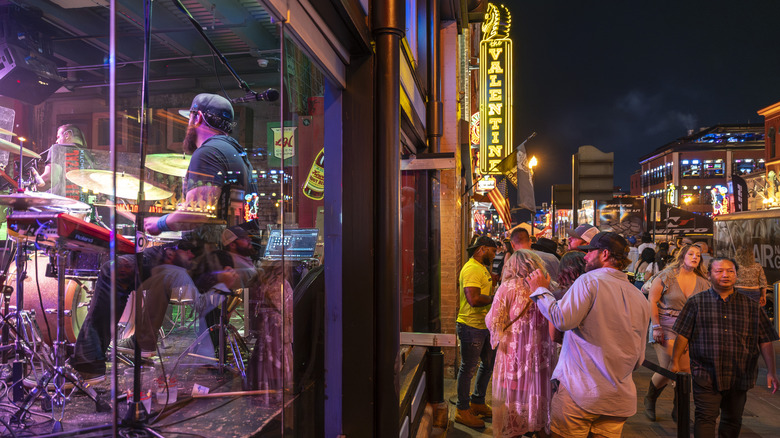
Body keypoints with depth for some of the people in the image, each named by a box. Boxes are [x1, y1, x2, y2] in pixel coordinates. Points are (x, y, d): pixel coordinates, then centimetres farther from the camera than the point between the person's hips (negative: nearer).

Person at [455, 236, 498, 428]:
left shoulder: (481, 268, 16)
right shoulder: (472, 269, -19)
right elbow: (474, 299, -28)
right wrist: (495, 298, -16)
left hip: (484, 326, 10)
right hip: (471, 326, -10)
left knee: (489, 363, 19)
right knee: (468, 369, 2)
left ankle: (478, 403, 35)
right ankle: (463, 411, 16)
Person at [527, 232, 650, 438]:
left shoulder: (590, 280, -11)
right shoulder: (640, 299, 10)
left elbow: (562, 319, -21)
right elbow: (638, 358, 15)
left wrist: (540, 290, -7)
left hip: (579, 392, -6)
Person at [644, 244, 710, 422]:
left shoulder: (702, 282, 6)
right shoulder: (667, 276, -5)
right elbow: (652, 300, -6)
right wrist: (656, 327, -10)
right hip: (666, 328, -4)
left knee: (685, 369, 0)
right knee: (668, 370, -8)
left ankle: (678, 411, 20)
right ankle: (649, 399, 22)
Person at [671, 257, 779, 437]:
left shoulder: (750, 306, 6)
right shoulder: (697, 302, 0)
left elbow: (765, 340, 7)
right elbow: (683, 335, 3)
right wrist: (676, 361, 3)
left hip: (739, 376, 3)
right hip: (706, 375, -3)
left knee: (733, 419, 15)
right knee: (705, 418, -4)